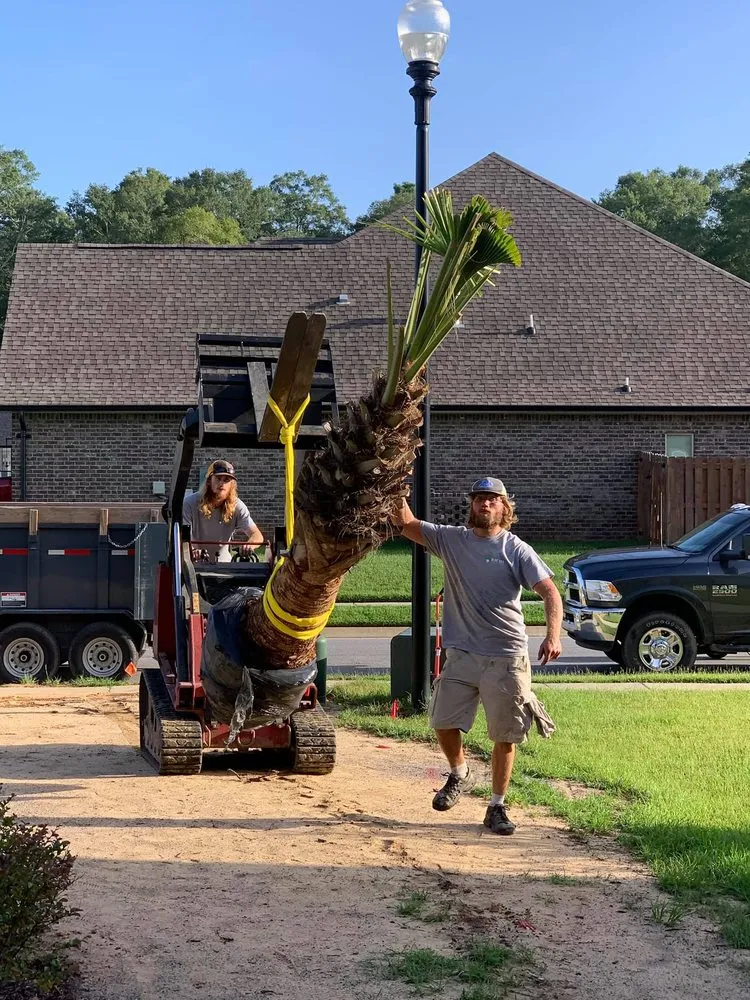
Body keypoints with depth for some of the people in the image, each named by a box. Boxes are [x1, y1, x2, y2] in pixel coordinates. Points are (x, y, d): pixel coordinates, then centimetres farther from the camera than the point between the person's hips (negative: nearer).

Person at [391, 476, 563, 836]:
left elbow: (550, 592, -9)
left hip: (507, 657, -2)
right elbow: (405, 523, 1)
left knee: (505, 735, 3)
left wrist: (553, 635, -25)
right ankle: (459, 774, 31)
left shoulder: (517, 550, -2)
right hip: (461, 654, 2)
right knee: (444, 723, 1)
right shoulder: (451, 540, 6)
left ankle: (497, 806, 17)